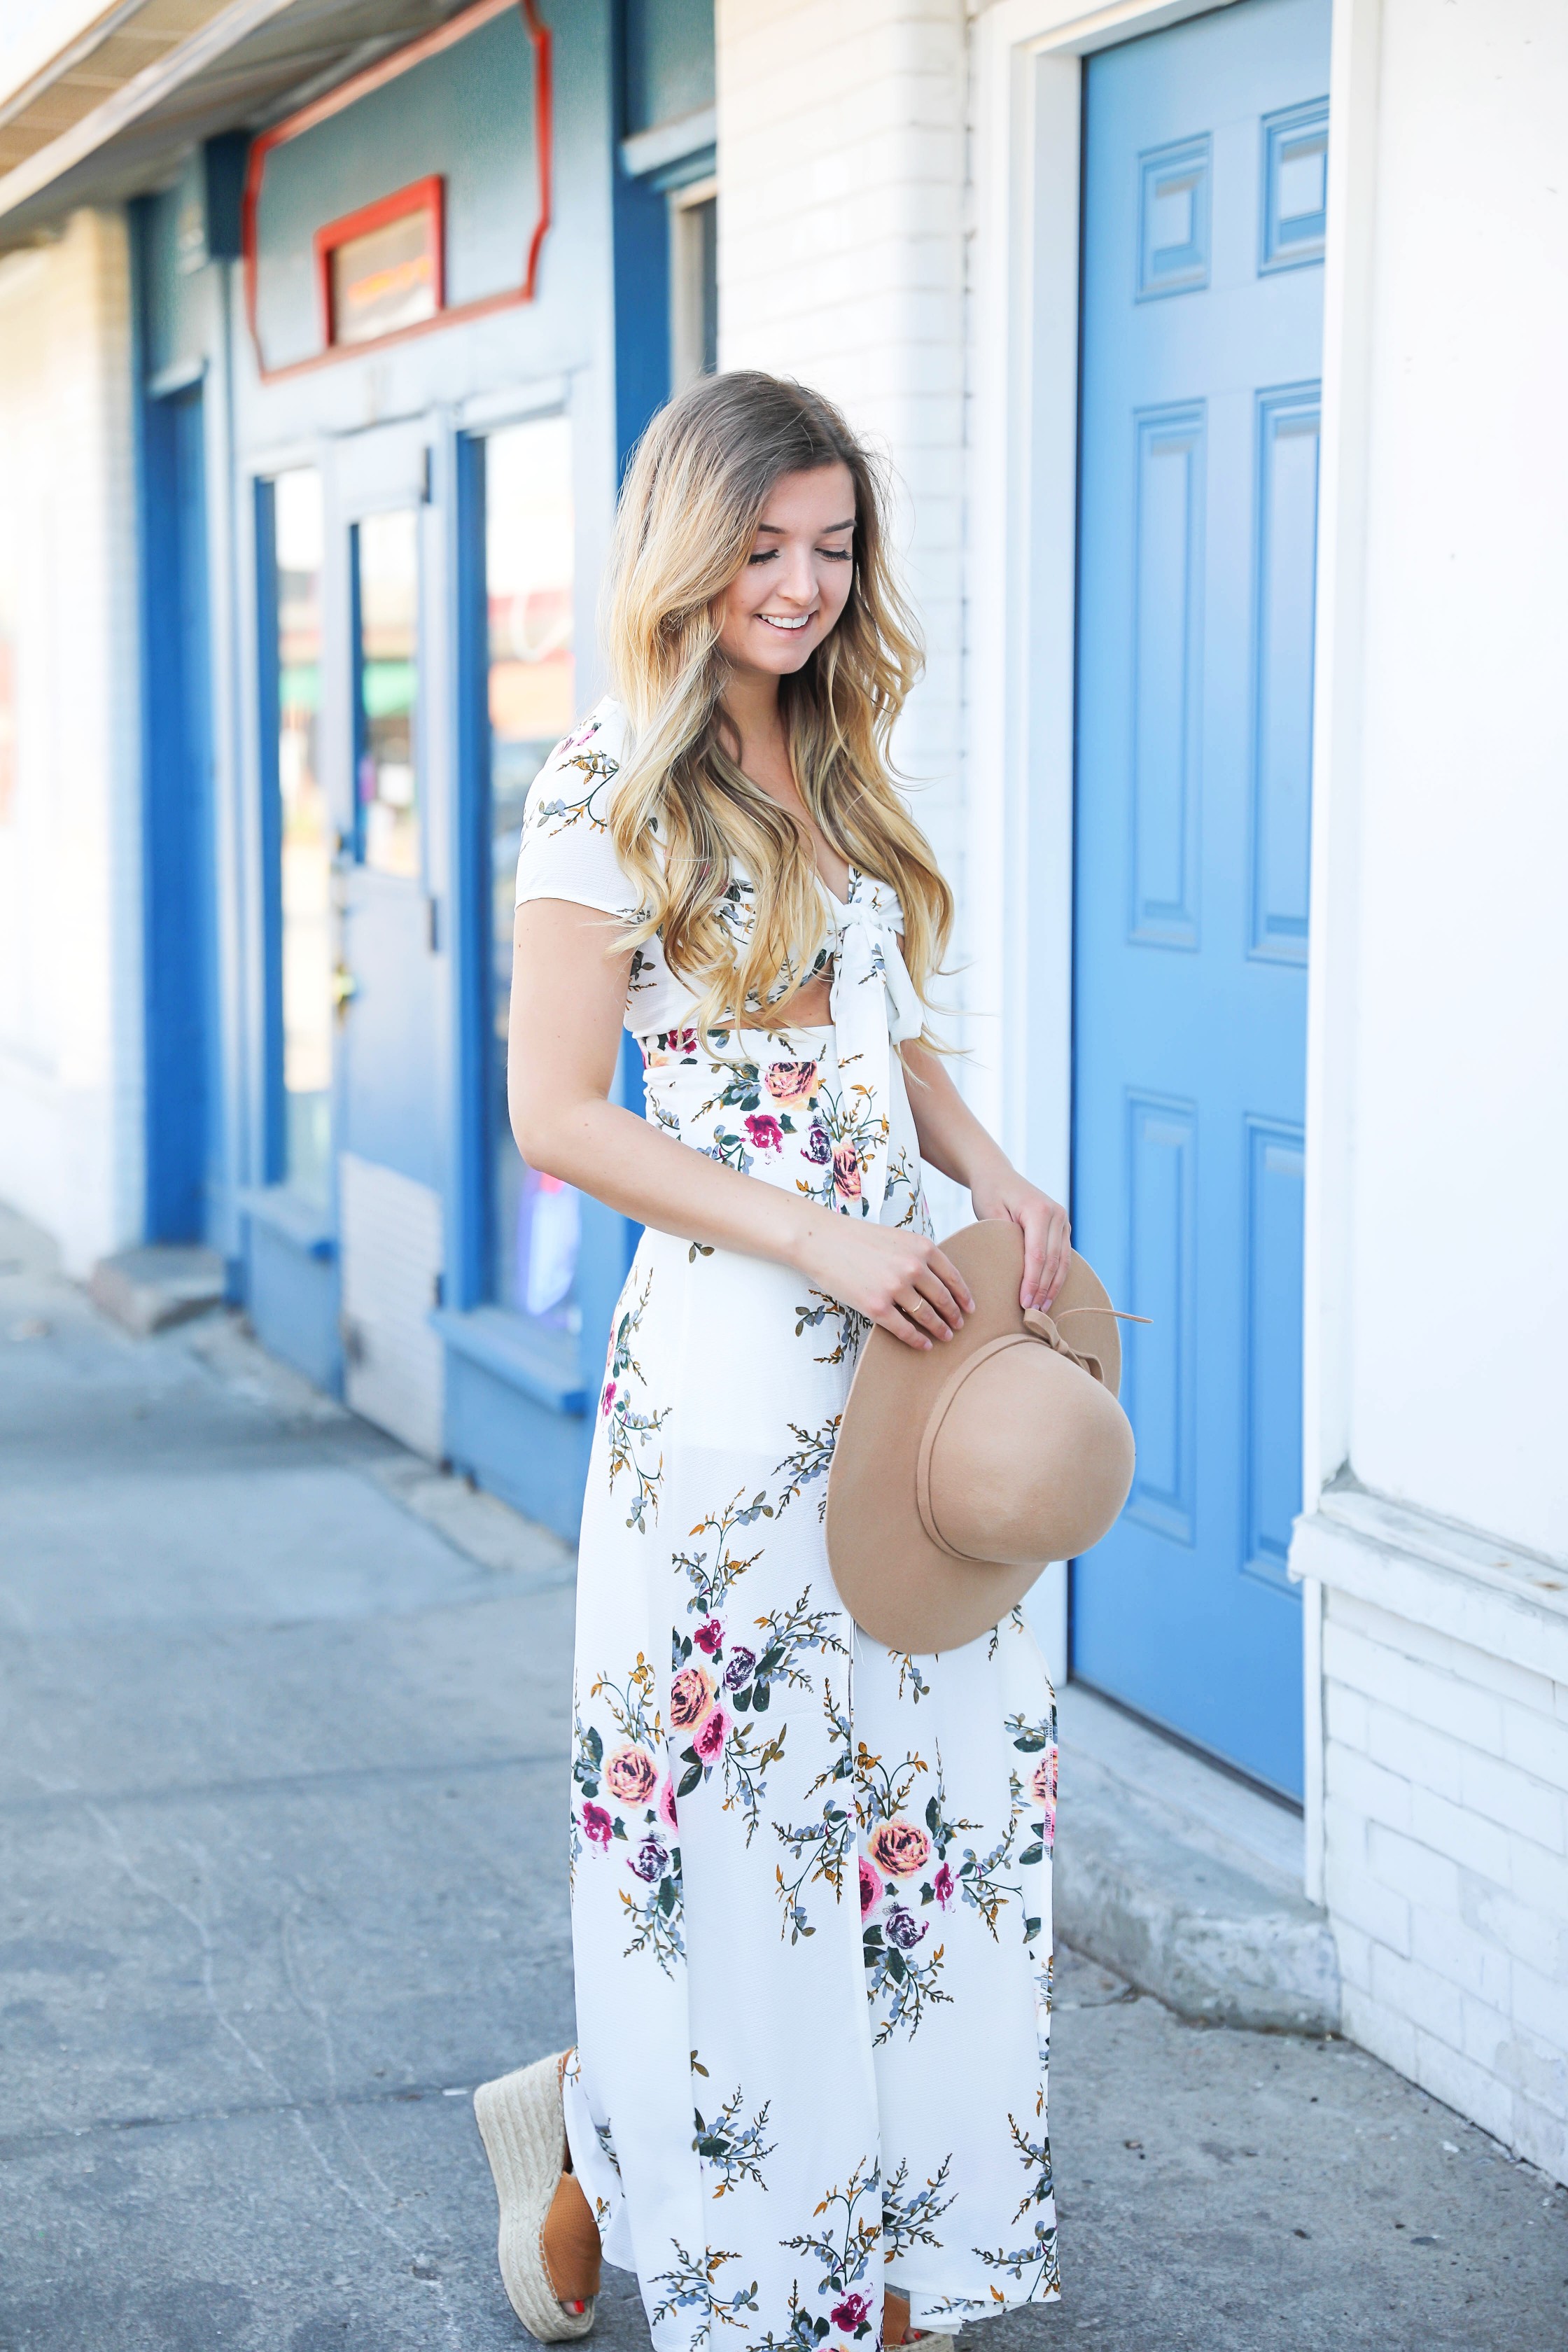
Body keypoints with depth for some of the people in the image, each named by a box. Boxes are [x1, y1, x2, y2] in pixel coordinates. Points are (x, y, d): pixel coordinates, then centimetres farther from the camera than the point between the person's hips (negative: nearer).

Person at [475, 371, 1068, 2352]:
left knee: (937, 1767, 10)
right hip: (730, 1352, -7)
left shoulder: (839, 777, 13)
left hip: (906, 1321, 7)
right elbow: (556, 1115, -13)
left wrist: (995, 1175, 2)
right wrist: (814, 1238, -18)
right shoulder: (610, 790, -9)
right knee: (738, 1793, 2)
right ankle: (591, 2146, 29)